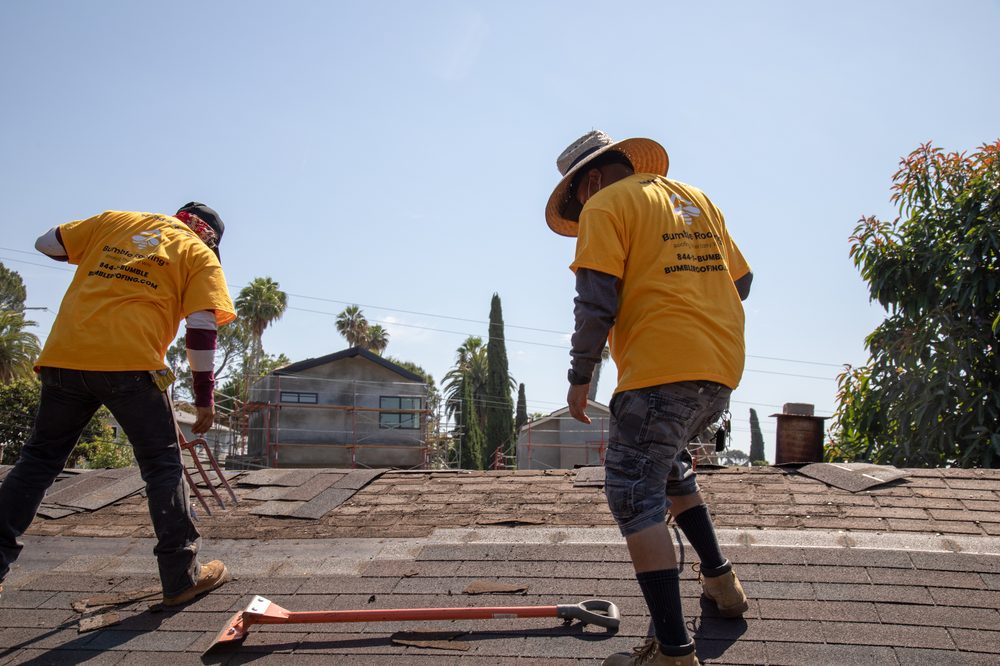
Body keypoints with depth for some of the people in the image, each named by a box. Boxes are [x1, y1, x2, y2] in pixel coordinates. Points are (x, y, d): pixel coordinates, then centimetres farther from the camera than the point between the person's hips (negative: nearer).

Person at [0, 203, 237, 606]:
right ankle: (182, 576, 9)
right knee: (163, 466, 7)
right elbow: (201, 330, 1)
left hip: (64, 358, 4)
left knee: (38, 461, 16)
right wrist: (204, 398, 4)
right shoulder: (199, 255, 10)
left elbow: (46, 244, 24)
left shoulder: (112, 221, 21)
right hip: (129, 364, -4)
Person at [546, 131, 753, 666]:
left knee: (635, 498, -5)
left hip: (661, 371, -9)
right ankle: (719, 578, 32)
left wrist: (580, 376, -4)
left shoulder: (606, 205, -1)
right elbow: (740, 279, 23)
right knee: (667, 465, 29)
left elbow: (596, 300, -11)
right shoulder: (697, 199, 22)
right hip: (722, 368, 9)